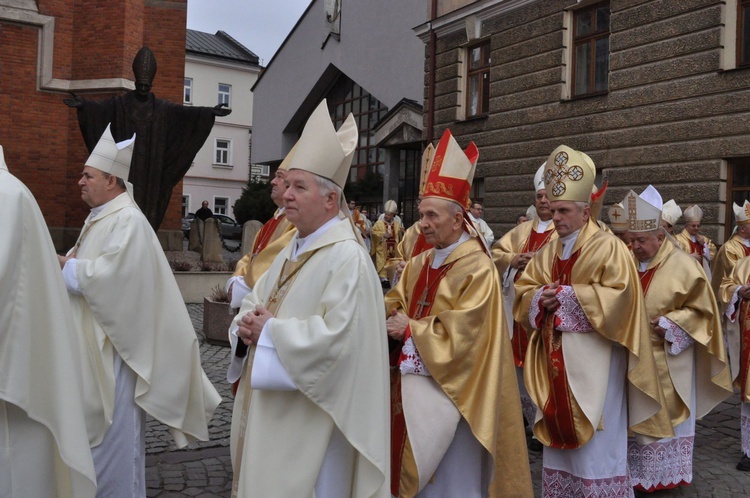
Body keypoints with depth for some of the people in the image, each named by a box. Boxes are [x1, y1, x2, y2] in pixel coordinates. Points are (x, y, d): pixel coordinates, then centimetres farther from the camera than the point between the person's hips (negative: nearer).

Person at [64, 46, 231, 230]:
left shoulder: (162, 108, 7)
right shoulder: (120, 104, 3)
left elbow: (185, 111, -4)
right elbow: (100, 107, -13)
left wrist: (209, 112, -16)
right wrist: (83, 104, -33)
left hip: (150, 167, 1)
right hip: (126, 164, -1)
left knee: (147, 200, 1)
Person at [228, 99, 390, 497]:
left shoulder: (348, 258, -19)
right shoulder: (292, 249, 10)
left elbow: (336, 336, -28)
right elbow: (255, 301, 16)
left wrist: (270, 332, -18)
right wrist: (247, 325, -7)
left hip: (308, 419, -9)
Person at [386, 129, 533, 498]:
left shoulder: (477, 269, -15)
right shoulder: (419, 264, 8)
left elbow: (460, 334, -20)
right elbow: (395, 305, 11)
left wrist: (411, 329, -12)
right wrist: (388, 317, -10)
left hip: (450, 389, -7)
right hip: (412, 383, 7)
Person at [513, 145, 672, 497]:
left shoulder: (608, 247, -9)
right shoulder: (548, 251, 11)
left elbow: (618, 295, -19)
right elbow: (524, 290, 12)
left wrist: (566, 294, -18)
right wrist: (541, 297, -10)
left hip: (592, 358, -6)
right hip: (555, 356, 7)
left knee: (594, 439, -2)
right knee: (558, 431, 13)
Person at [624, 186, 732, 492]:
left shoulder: (683, 266, -12)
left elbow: (701, 309, -8)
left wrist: (670, 325, -18)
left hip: (667, 358, -4)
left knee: (665, 414, 8)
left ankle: (664, 474, 23)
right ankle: (636, 470, 24)